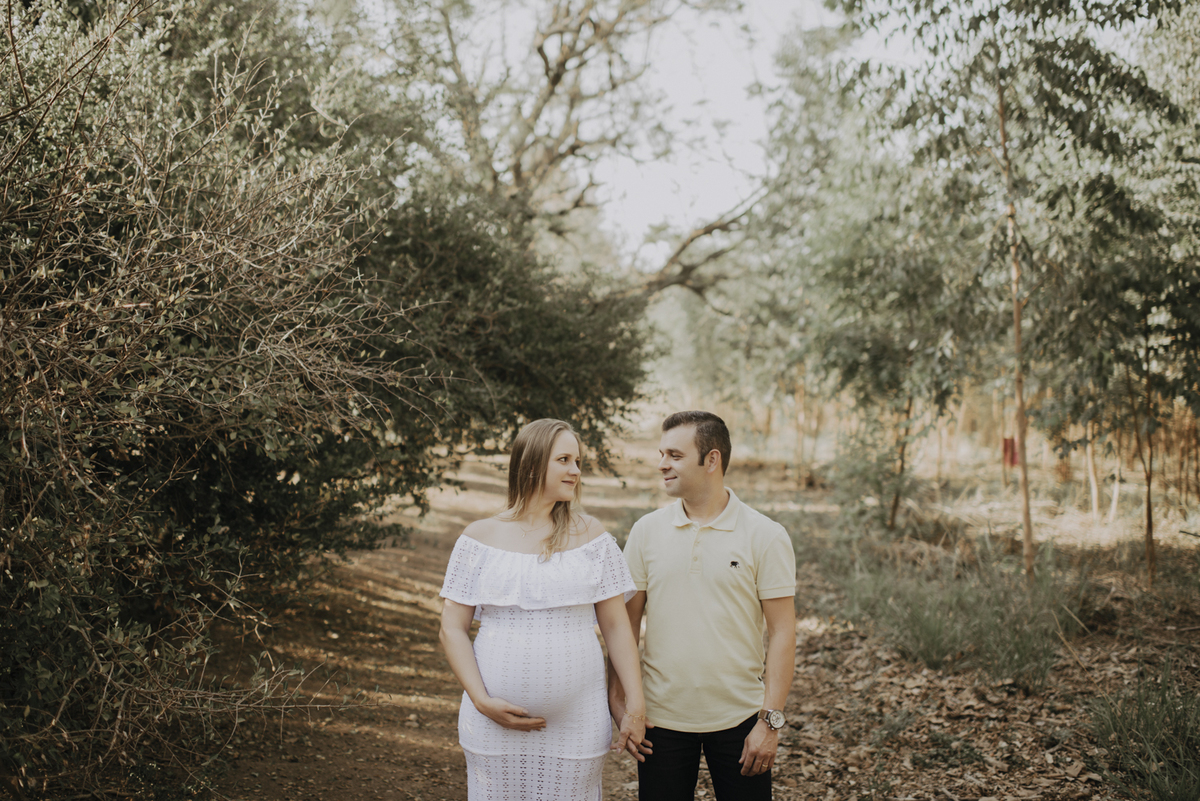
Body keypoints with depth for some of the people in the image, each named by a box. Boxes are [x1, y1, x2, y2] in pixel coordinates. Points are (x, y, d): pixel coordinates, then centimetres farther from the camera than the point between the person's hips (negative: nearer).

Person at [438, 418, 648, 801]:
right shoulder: (480, 537, 2)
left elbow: (617, 627, 5)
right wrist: (482, 701, -9)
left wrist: (635, 704, -1)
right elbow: (453, 629, 2)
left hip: (576, 727, 1)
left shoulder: (591, 537, 4)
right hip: (495, 724, 0)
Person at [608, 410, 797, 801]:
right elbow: (626, 623, 6)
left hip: (739, 719, -2)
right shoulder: (646, 531, 2)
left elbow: (782, 633, -6)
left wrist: (770, 721, -10)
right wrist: (620, 702, 0)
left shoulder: (765, 536, -6)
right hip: (661, 717, 2)